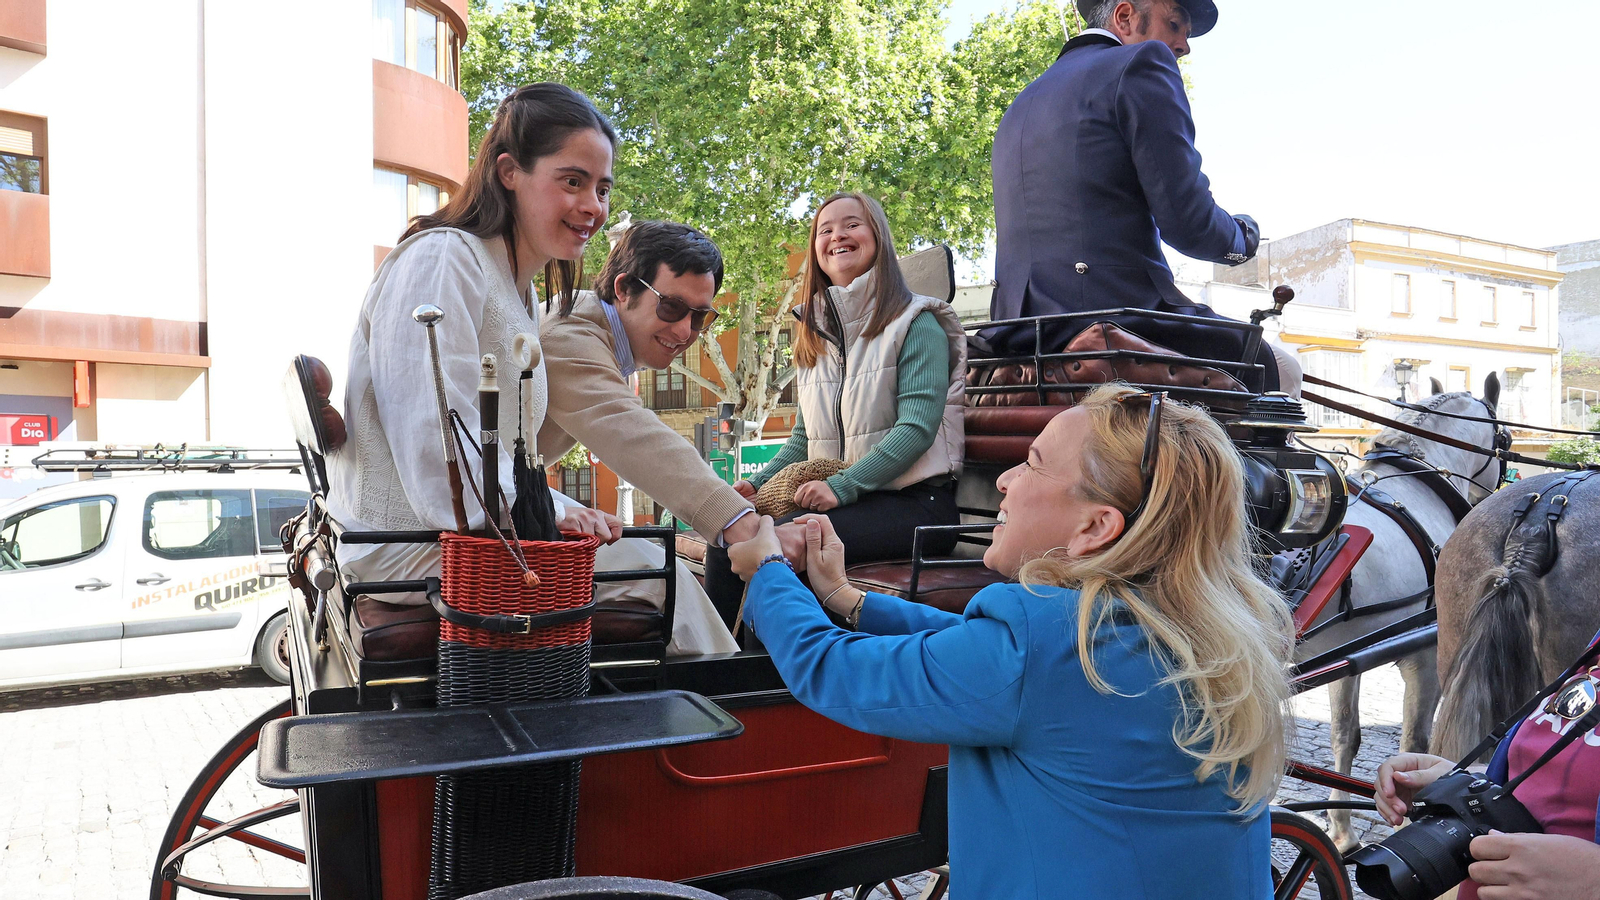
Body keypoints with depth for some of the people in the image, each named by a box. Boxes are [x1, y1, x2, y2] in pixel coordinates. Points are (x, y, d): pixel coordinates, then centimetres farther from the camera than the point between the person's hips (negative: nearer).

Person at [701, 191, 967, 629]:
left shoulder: (917, 323, -2)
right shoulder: (815, 335, 19)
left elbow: (917, 428, -13)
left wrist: (842, 486, -23)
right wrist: (758, 485, 0)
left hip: (913, 502, -6)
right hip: (832, 497, 6)